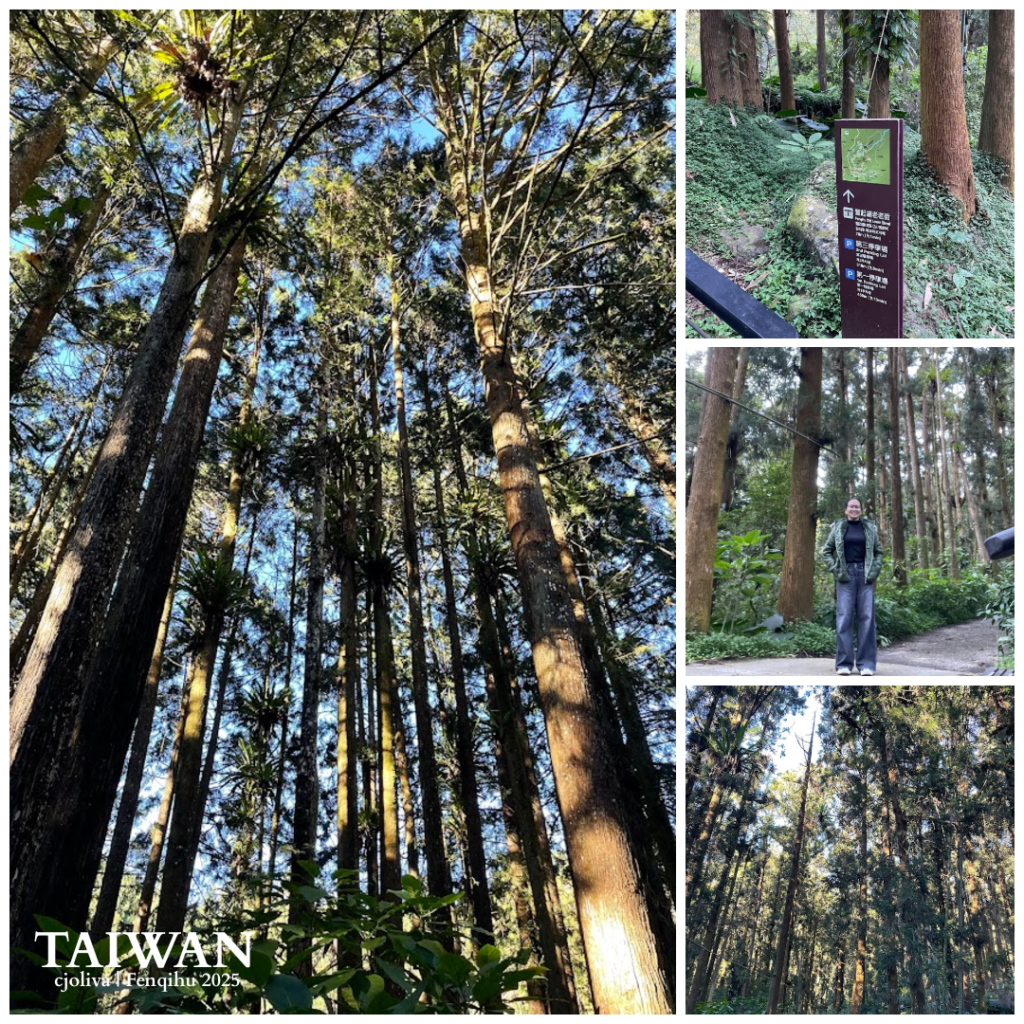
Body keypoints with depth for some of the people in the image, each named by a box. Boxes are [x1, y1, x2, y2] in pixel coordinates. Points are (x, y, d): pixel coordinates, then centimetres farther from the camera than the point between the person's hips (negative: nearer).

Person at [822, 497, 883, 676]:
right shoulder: (837, 528, 7)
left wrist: (874, 571, -2)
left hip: (865, 575, 1)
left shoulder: (870, 528, 10)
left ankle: (866, 663, 2)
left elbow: (878, 551, 12)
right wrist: (835, 570, -3)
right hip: (845, 575, -1)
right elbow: (827, 551, 9)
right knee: (844, 617, -4)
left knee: (866, 617, -2)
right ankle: (844, 663, 0)